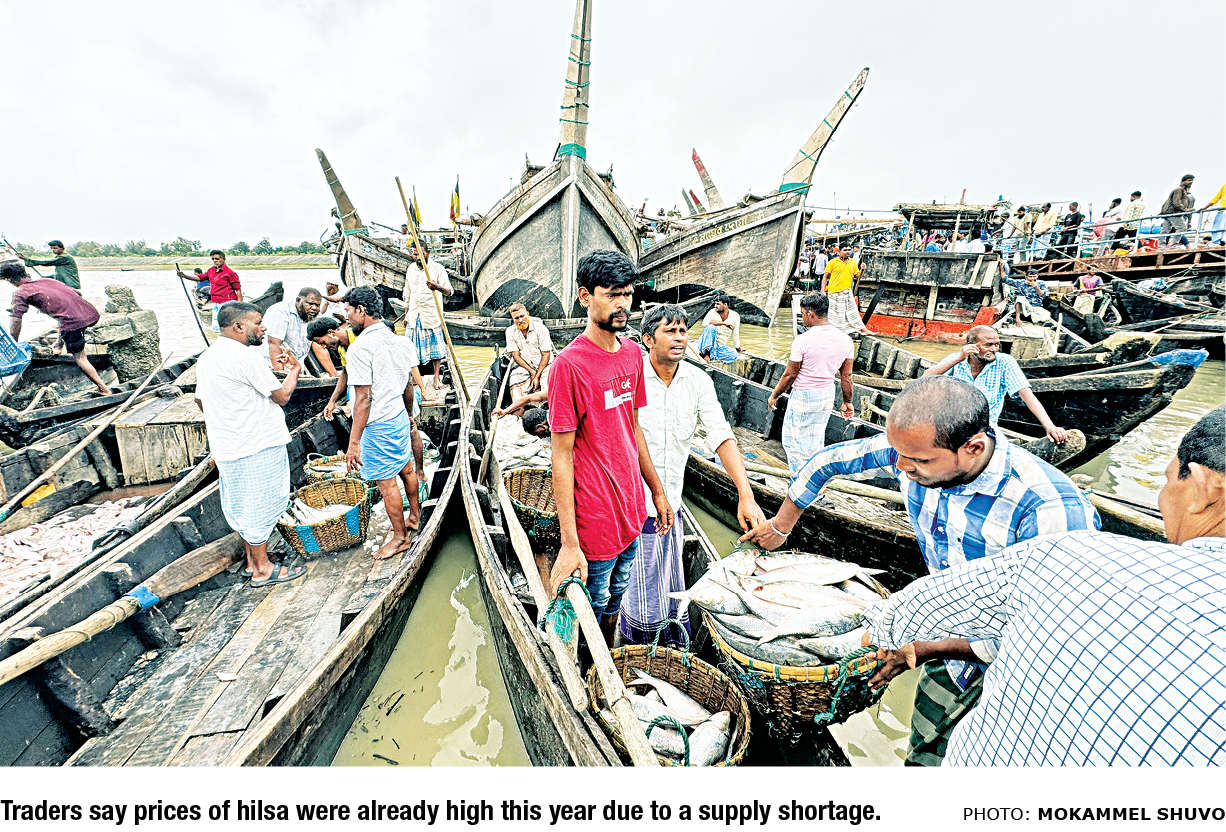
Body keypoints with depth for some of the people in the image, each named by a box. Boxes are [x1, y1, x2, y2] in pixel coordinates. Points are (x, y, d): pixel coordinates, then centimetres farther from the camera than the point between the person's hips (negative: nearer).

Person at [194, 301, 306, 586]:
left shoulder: (206, 357, 11)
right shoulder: (246, 356, -19)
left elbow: (200, 400, 20)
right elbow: (281, 396, -15)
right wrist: (294, 371, 2)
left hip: (226, 447, 9)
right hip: (257, 447, -9)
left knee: (241, 506, 18)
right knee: (260, 505, 2)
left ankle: (252, 561, 32)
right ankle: (263, 570, 15)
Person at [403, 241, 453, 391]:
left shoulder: (437, 268, -6)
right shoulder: (411, 269, 10)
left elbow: (449, 291, -17)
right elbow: (407, 294, 19)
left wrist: (437, 287, -39)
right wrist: (406, 315, 19)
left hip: (432, 314, -4)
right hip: (414, 315, 4)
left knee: (435, 345, 1)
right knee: (413, 346, 7)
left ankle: (436, 378, 12)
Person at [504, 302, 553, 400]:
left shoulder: (540, 328, -8)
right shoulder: (510, 331, 2)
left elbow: (546, 354, -8)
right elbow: (516, 356, -1)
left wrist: (537, 376, -14)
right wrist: (531, 371, -14)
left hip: (543, 365, -2)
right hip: (522, 365, 2)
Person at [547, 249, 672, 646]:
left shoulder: (632, 353, 3)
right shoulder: (569, 363, -20)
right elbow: (561, 456, -19)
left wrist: (657, 491, 15)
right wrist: (569, 544, -19)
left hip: (631, 509, 7)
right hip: (594, 519, -7)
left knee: (614, 603, 26)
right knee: (591, 612, 15)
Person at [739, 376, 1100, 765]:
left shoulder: (1048, 508, -36)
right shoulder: (915, 444, -19)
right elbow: (828, 460, -3)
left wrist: (929, 648, -23)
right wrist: (781, 526, 8)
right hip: (954, 634, 5)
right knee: (926, 750, 20)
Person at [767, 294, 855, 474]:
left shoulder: (803, 340, -20)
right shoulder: (845, 340, -2)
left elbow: (790, 374, -13)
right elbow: (846, 376, 4)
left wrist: (774, 395, 0)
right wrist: (847, 401, 16)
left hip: (803, 396, -7)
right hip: (828, 396, 7)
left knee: (792, 440, 9)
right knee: (816, 441, 21)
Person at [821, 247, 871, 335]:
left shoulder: (853, 262, 9)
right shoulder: (833, 262, -5)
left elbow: (857, 275, 15)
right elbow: (825, 276, -3)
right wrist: (823, 290, -10)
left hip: (847, 292, 4)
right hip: (834, 292, -4)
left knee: (853, 311, 8)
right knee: (836, 313, 5)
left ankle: (863, 329, 14)